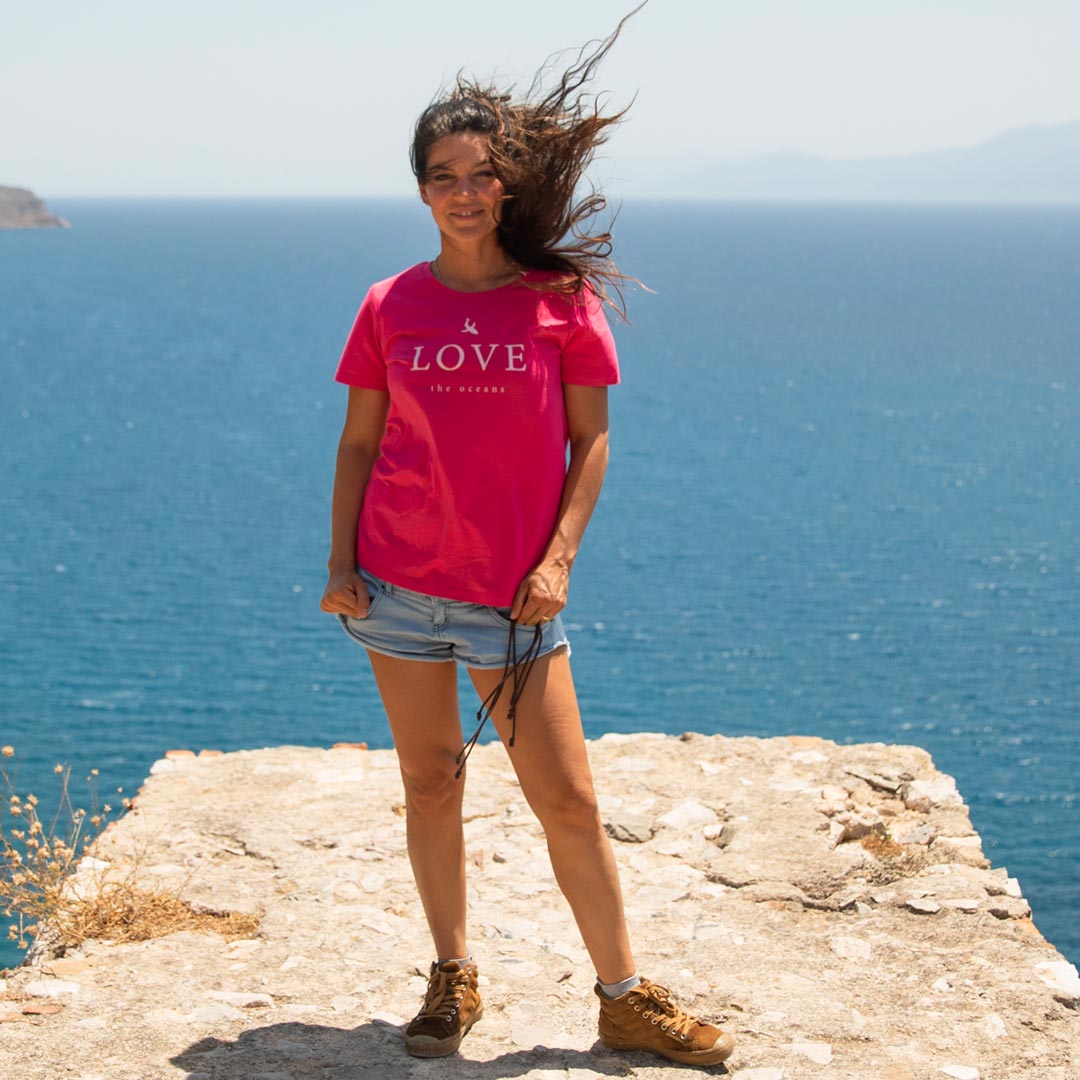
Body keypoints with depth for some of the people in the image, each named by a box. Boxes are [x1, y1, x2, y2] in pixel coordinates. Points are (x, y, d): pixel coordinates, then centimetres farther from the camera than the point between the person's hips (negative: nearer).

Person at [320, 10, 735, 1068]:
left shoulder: (562, 298, -1)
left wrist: (559, 558, -8)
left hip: (514, 595, -1)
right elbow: (358, 440, 9)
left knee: (568, 800, 0)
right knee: (429, 782, 10)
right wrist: (340, 557, 1)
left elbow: (590, 441, 1)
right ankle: (452, 978, 26)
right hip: (398, 584, 2)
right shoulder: (391, 306, 4)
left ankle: (625, 999, 14)